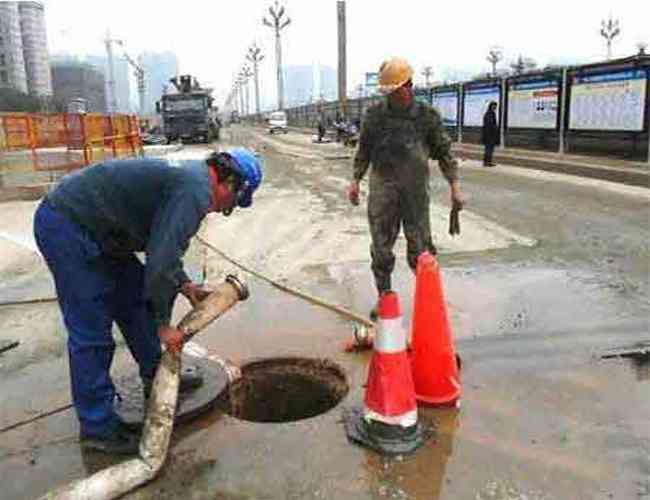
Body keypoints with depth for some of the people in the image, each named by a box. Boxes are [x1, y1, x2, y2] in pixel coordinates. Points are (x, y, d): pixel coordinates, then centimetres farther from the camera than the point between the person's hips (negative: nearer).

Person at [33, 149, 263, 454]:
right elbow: (162, 262, -26)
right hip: (66, 226, -11)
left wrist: (184, 285, 15)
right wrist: (163, 324, -15)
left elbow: (162, 244, 23)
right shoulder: (196, 190, -20)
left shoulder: (186, 177, 12)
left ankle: (155, 378, 31)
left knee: (137, 299, 17)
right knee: (92, 332, -5)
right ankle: (97, 427, 7)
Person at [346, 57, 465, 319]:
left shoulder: (428, 116, 1)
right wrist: (355, 181, 9)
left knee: (420, 250, 4)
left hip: (416, 193, -1)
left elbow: (444, 152, 5)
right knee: (381, 249, 6)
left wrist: (455, 186, 1)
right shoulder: (374, 115, 5)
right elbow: (363, 151, 13)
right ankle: (384, 297, 20)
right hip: (381, 192, 2)